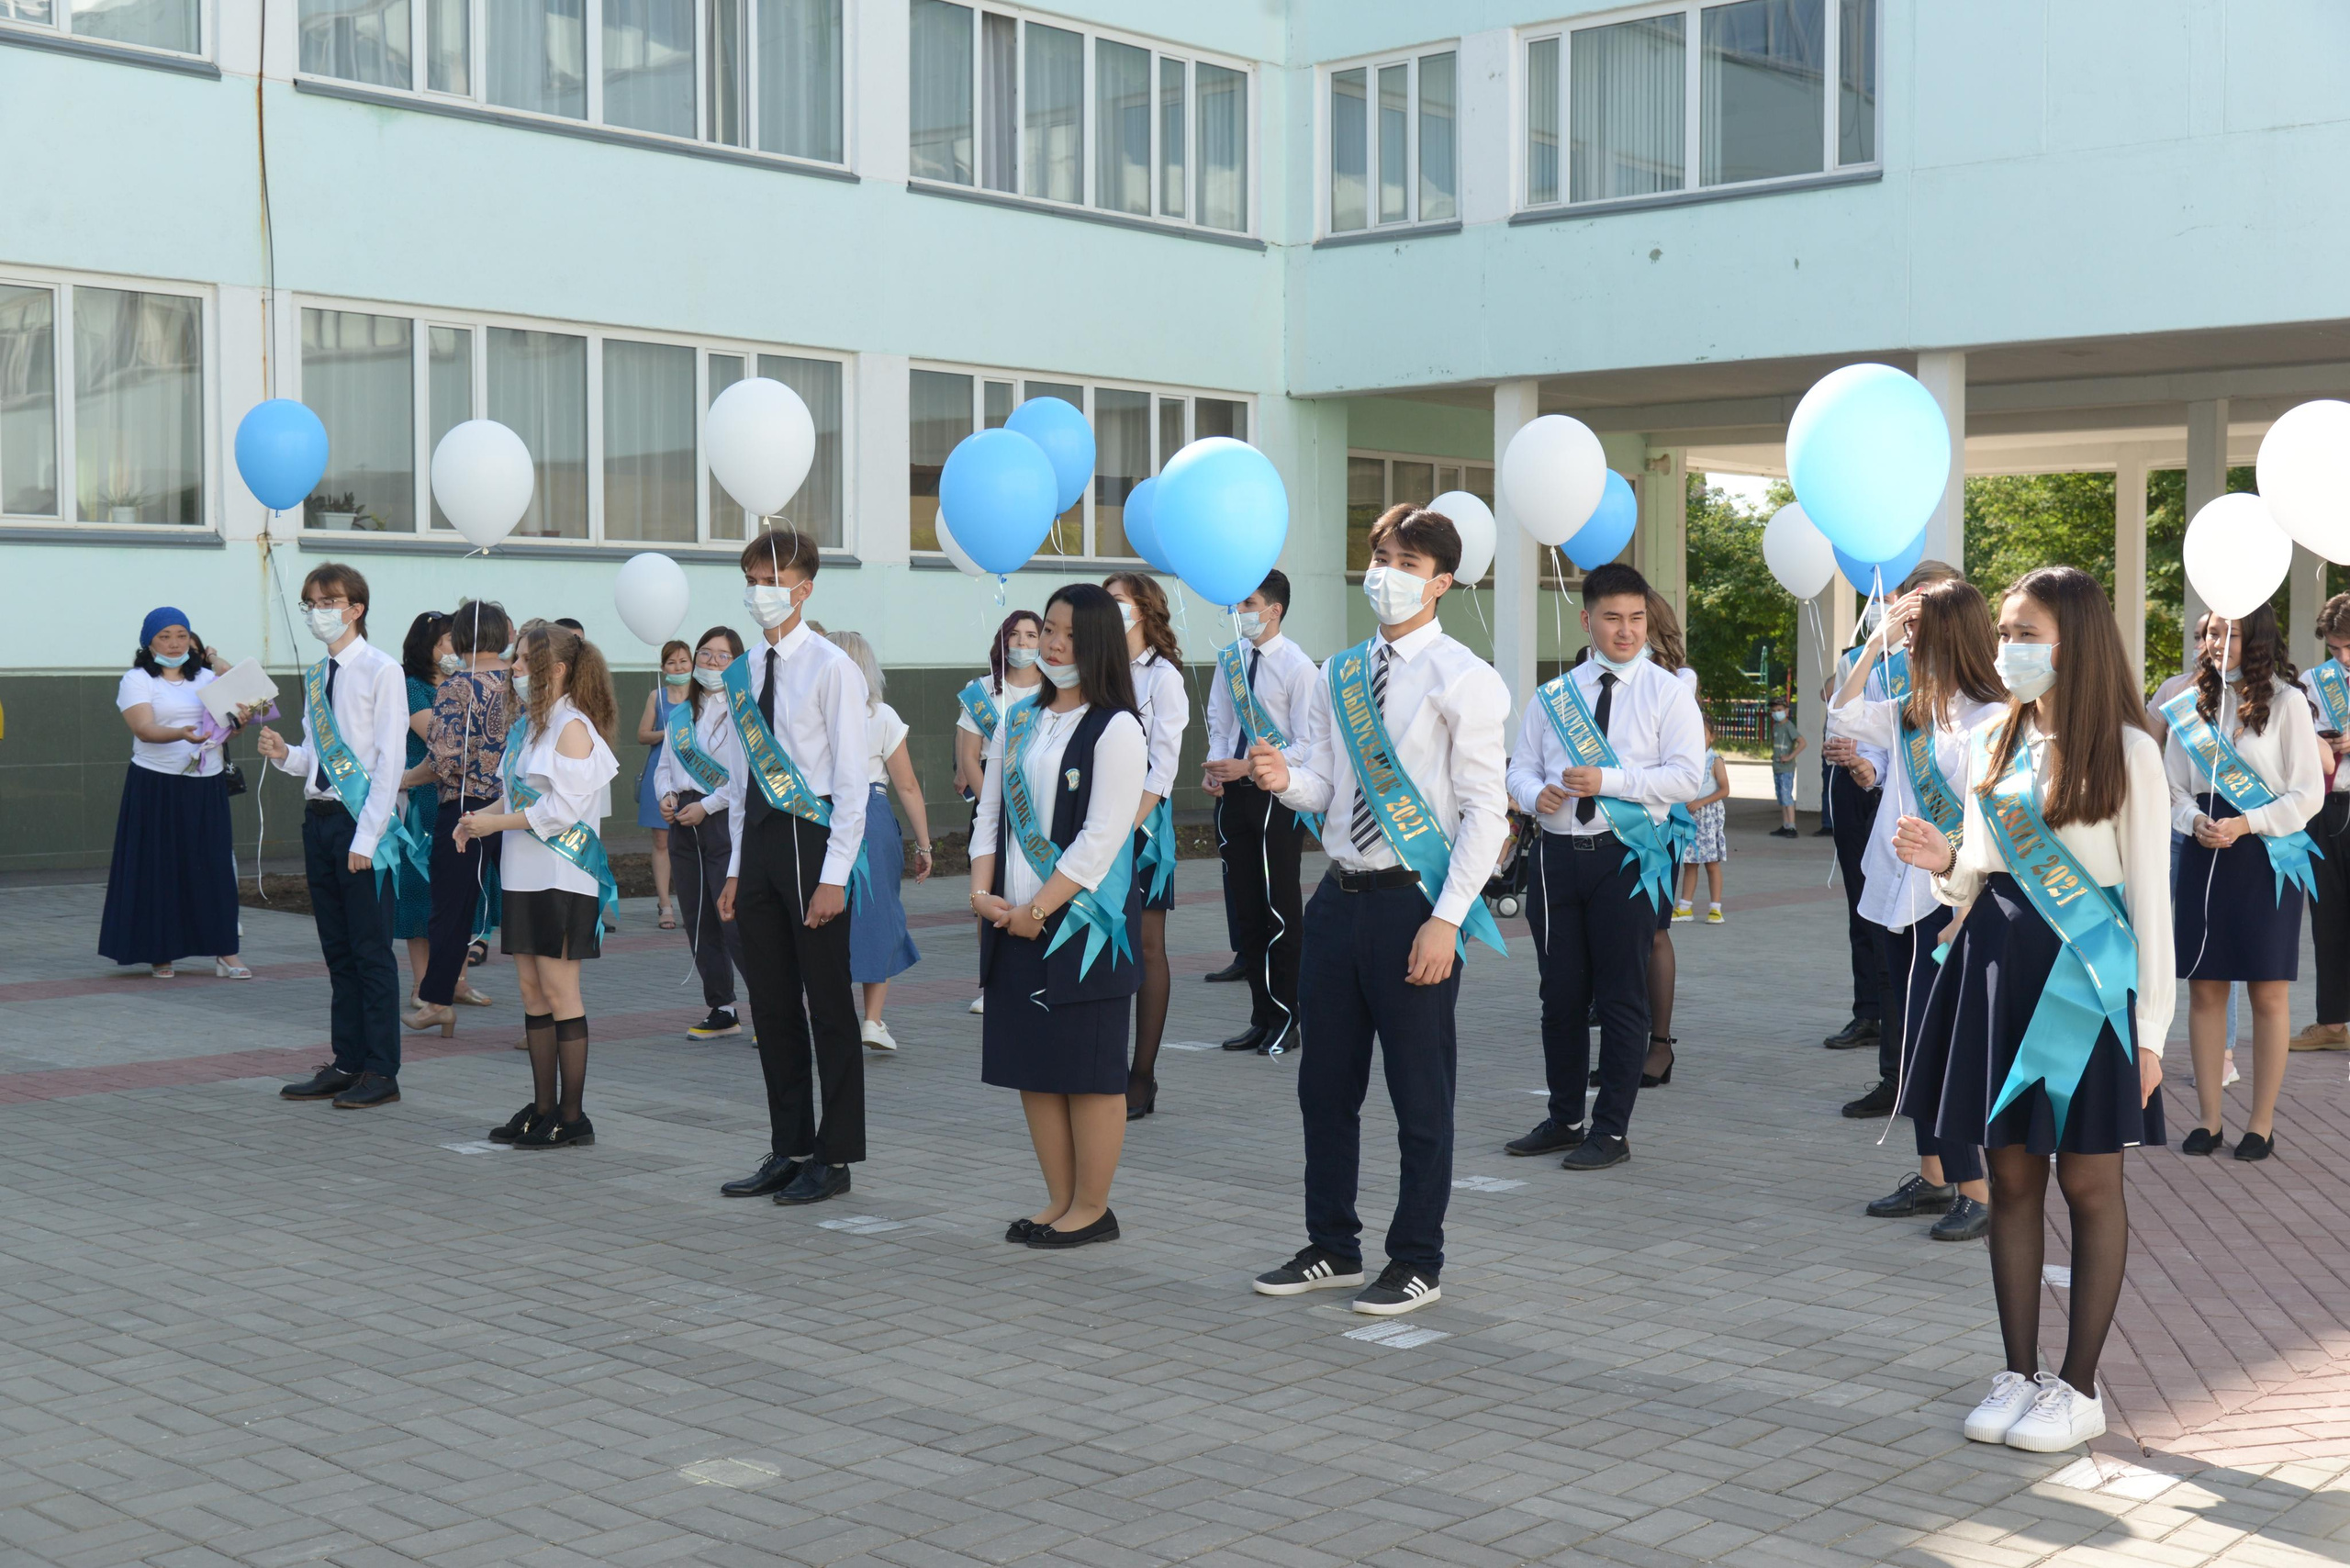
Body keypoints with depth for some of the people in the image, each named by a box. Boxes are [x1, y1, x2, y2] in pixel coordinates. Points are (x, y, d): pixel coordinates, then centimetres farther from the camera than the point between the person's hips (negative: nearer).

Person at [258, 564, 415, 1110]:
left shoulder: (381, 671, -9)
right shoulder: (315, 675, 12)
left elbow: (390, 761, -12)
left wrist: (365, 836, -17)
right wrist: (285, 755, -5)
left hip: (363, 820, -7)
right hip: (319, 817, 7)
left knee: (371, 951, -2)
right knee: (337, 951, 12)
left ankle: (381, 1072, 4)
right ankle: (347, 1064, 20)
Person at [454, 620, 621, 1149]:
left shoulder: (573, 728, -12)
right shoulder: (526, 722, 14)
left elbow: (560, 808, -19)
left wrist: (496, 824, -14)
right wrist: (479, 817, 2)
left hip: (562, 876, -9)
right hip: (525, 875, 9)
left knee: (559, 991, -5)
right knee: (531, 989, 10)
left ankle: (572, 1117, 1)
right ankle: (543, 1108, 17)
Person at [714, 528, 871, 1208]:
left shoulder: (830, 667, -9)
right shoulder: (745, 671, 11)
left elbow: (853, 780, -11)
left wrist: (833, 875, -16)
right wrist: (738, 867, 14)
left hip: (811, 840, -7)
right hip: (760, 839, 7)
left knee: (828, 1005, 1)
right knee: (772, 1005, 12)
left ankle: (834, 1157, 10)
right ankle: (788, 1149, 22)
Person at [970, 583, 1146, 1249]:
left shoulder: (1116, 728, -8)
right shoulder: (1018, 720, 13)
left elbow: (1102, 837, -14)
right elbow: (991, 810, 14)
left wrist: (1038, 909, -15)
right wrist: (983, 889, -2)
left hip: (1083, 922, -7)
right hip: (1016, 921, 7)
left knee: (1088, 1069, 0)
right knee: (1032, 1065, 10)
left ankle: (1092, 1207, 11)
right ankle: (1059, 1201, 21)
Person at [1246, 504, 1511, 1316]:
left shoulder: (1464, 679, -9)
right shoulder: (1338, 673, 10)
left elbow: (1486, 810, -12)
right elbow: (1321, 783, 11)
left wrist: (1446, 920, -18)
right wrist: (1285, 777, -14)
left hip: (1415, 904, -6)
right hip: (1341, 897, 6)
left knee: (1421, 1096, 4)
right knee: (1325, 1086, 14)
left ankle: (1417, 1264, 18)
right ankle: (1332, 1249, 30)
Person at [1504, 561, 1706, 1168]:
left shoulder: (1666, 692, -1)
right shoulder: (1553, 696, 12)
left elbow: (1687, 776, -10)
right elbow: (1521, 768, 12)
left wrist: (1608, 781, -19)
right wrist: (1535, 794, -11)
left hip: (1628, 854, -4)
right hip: (1559, 852, 4)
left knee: (1621, 997, 0)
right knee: (1561, 994, 11)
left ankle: (1611, 1131, 8)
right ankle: (1564, 1118, 25)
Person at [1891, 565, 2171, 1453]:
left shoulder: (2125, 750, -7)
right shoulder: (1993, 745, 9)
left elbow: (2150, 897, -7)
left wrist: (2149, 1029, -9)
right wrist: (1947, 867, -7)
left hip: (2086, 976, -5)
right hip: (1997, 969, 5)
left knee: (2089, 1183, 3)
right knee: (2011, 1177, 9)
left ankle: (2080, 1388, 12)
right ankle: (2020, 1373, 18)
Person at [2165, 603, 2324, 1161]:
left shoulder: (2286, 702, -4)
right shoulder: (2192, 706, 7)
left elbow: (2309, 793, -6)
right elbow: (2173, 786, 9)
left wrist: (2244, 825, -15)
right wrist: (2195, 821, -10)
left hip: (2267, 859, -3)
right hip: (2203, 858, 3)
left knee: (2268, 993, 3)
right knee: (2204, 988, 5)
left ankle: (2262, 1122, 11)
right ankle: (2208, 1117, 14)